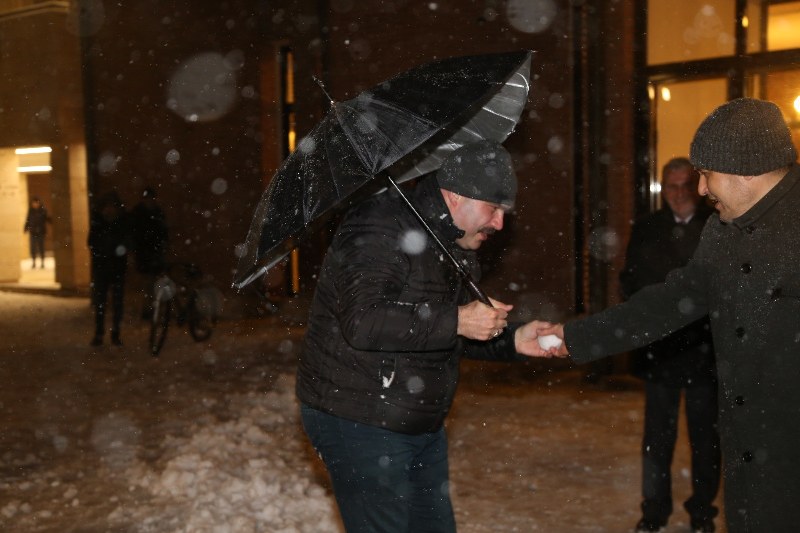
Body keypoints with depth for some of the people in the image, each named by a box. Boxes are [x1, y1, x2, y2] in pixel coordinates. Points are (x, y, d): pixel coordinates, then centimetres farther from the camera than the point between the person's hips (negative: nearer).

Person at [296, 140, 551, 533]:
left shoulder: (457, 250, 11)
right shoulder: (380, 228, -20)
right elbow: (362, 320, -34)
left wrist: (512, 340, 3)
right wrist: (456, 321, -31)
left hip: (422, 426, 9)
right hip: (359, 425, -9)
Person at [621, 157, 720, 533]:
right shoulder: (646, 230, 6)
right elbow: (630, 282, 9)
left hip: (704, 348, -1)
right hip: (658, 348, 1)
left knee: (705, 434, 7)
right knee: (657, 435, 6)